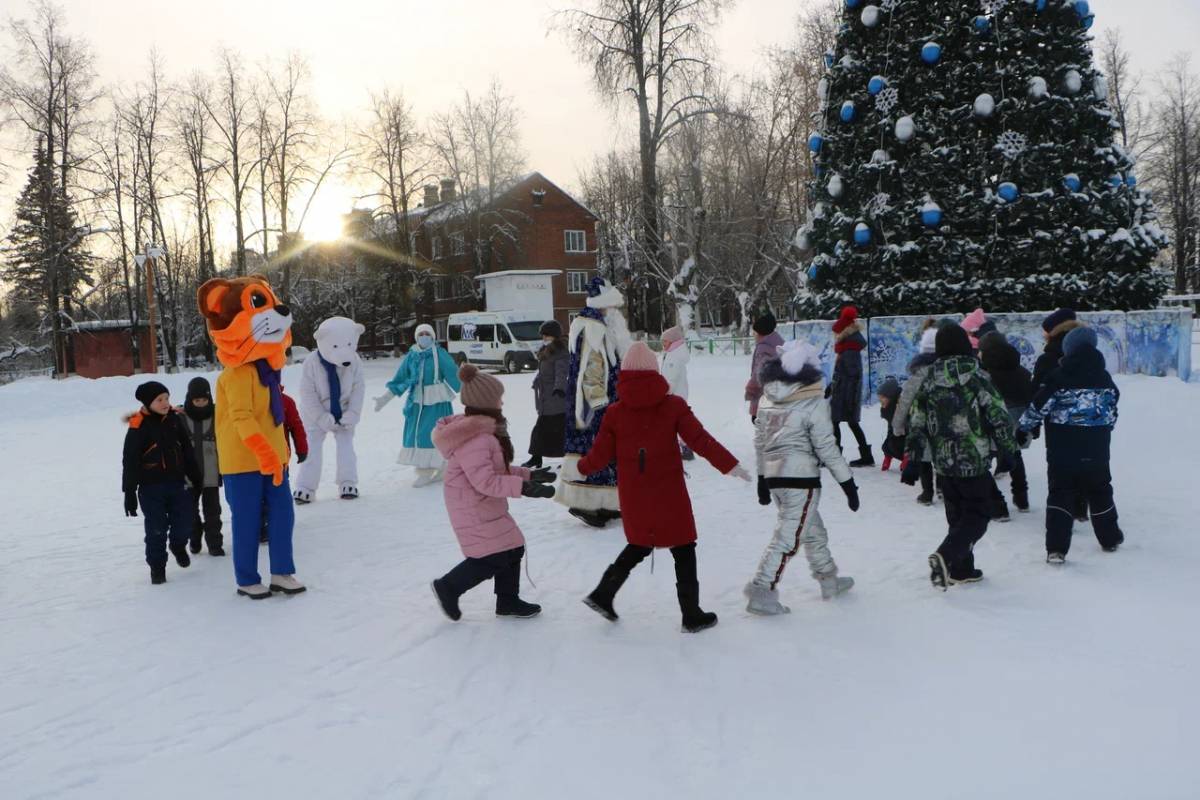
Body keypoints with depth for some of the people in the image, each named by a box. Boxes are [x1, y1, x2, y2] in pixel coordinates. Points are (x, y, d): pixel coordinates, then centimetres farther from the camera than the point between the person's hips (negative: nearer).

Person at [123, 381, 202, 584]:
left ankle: (178, 545, 37)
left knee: (184, 522, 5)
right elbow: (130, 461, -8)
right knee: (156, 529, 0)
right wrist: (129, 492, -8)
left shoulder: (174, 419, 4)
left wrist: (196, 477, 17)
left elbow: (187, 451, 14)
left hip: (176, 483, 4)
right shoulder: (139, 426, -10)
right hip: (150, 487, -4)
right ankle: (157, 567, 16)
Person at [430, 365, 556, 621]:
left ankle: (508, 601, 27)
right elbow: (484, 480, -30)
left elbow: (497, 469, 19)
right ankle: (448, 587, 9)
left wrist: (528, 475, 13)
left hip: (487, 506, 11)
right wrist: (523, 487, -31)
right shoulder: (474, 438, -25)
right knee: (493, 557, -8)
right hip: (473, 509, -11)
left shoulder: (485, 431, 11)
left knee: (512, 549, 14)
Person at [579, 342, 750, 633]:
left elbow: (600, 456, 1)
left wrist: (581, 467, 21)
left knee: (640, 544, 24)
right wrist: (731, 466, -5)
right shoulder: (674, 405, -8)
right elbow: (700, 440, -11)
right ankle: (692, 615, 15)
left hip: (633, 498, 3)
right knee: (683, 550, 10)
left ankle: (602, 594, 20)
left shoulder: (614, 413, -3)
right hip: (669, 496, -3)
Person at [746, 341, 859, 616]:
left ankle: (828, 579, 36)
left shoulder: (767, 398, 4)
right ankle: (762, 592, -1)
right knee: (788, 538, 0)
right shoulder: (814, 403, -13)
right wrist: (848, 482, -1)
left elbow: (759, 441, 10)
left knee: (813, 530, 22)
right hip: (801, 479, -7)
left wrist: (762, 479, 19)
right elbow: (826, 447, -11)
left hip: (773, 476, 7)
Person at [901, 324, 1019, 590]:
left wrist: (913, 461, 10)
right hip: (974, 461, -5)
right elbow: (998, 416, -8)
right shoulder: (976, 376, -10)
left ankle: (961, 569, 19)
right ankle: (946, 556, -16)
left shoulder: (928, 382, 3)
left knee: (957, 516, 17)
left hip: (943, 463, 5)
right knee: (978, 515, 4)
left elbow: (917, 425, 4)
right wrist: (1007, 449, 4)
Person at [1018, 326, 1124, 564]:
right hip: (1097, 453, 4)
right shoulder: (1105, 378, 5)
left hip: (1062, 454, -4)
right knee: (1100, 494, 21)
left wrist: (1023, 426, 4)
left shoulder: (1058, 377, -12)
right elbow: (1112, 411, 15)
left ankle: (1056, 548, -8)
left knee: (1060, 496, 0)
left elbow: (1038, 407, -12)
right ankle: (1110, 539, 35)